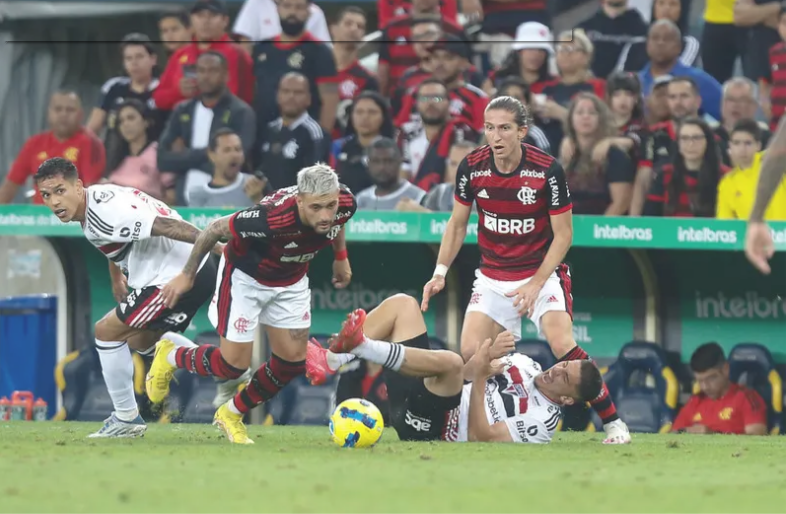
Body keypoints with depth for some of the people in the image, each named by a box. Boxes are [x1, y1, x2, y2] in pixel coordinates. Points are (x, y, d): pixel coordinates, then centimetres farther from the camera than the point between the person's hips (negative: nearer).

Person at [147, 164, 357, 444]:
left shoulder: (345, 205, -27)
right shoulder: (271, 218, -42)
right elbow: (217, 228, -25)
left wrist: (340, 256, 9)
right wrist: (187, 274, -14)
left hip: (291, 280, 6)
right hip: (246, 276, -6)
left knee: (293, 361, 4)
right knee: (234, 364, -3)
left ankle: (232, 414, 28)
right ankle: (170, 357, 28)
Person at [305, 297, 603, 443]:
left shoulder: (542, 421, -6)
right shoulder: (526, 364, 18)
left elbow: (479, 437, -16)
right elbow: (466, 372, 14)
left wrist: (479, 377, -20)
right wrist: (483, 357, -8)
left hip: (427, 426, -9)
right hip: (416, 394, 9)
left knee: (450, 361, -39)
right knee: (402, 304, 0)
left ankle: (361, 346, -41)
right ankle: (331, 361, -19)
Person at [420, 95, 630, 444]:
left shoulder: (547, 170, -18)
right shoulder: (472, 167, -9)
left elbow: (563, 234, -10)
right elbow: (458, 224, 7)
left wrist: (536, 284, -16)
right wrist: (440, 272, -4)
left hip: (541, 272, -4)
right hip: (492, 277, 4)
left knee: (562, 345, -22)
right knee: (470, 352, -12)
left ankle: (612, 422, -12)